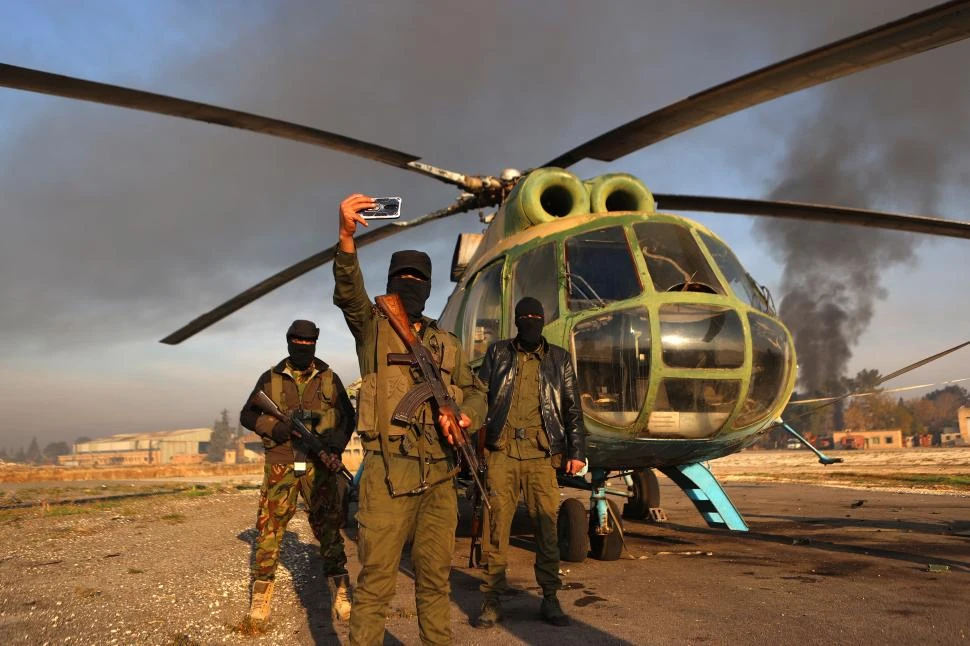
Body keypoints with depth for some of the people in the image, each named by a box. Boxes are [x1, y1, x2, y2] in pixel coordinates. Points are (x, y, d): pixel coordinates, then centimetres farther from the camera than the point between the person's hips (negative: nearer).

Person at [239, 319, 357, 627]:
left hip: (320, 465, 0)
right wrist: (275, 428, -9)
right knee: (270, 527, 2)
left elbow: (349, 416, 10)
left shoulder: (329, 378, 7)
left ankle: (339, 587, 11)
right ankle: (262, 590, 16)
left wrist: (336, 445, -6)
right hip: (281, 465, 0)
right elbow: (247, 415, 9)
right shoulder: (271, 378, 6)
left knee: (328, 525, 2)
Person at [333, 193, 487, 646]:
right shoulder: (373, 328, 4)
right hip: (387, 475, -4)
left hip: (439, 476, 4)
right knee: (375, 582, 0)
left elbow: (475, 390, 19)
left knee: (436, 579, 14)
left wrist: (467, 416, -5)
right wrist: (347, 237, -33)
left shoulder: (447, 344, 17)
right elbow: (348, 294, -15)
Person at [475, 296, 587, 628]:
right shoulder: (497, 353, 13)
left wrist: (577, 450, 6)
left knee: (547, 526, 0)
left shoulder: (559, 358, 14)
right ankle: (492, 600, 9)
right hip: (502, 451, 0)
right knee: (497, 525, 0)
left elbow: (572, 408, 13)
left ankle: (550, 599, 12)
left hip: (542, 453, 0)